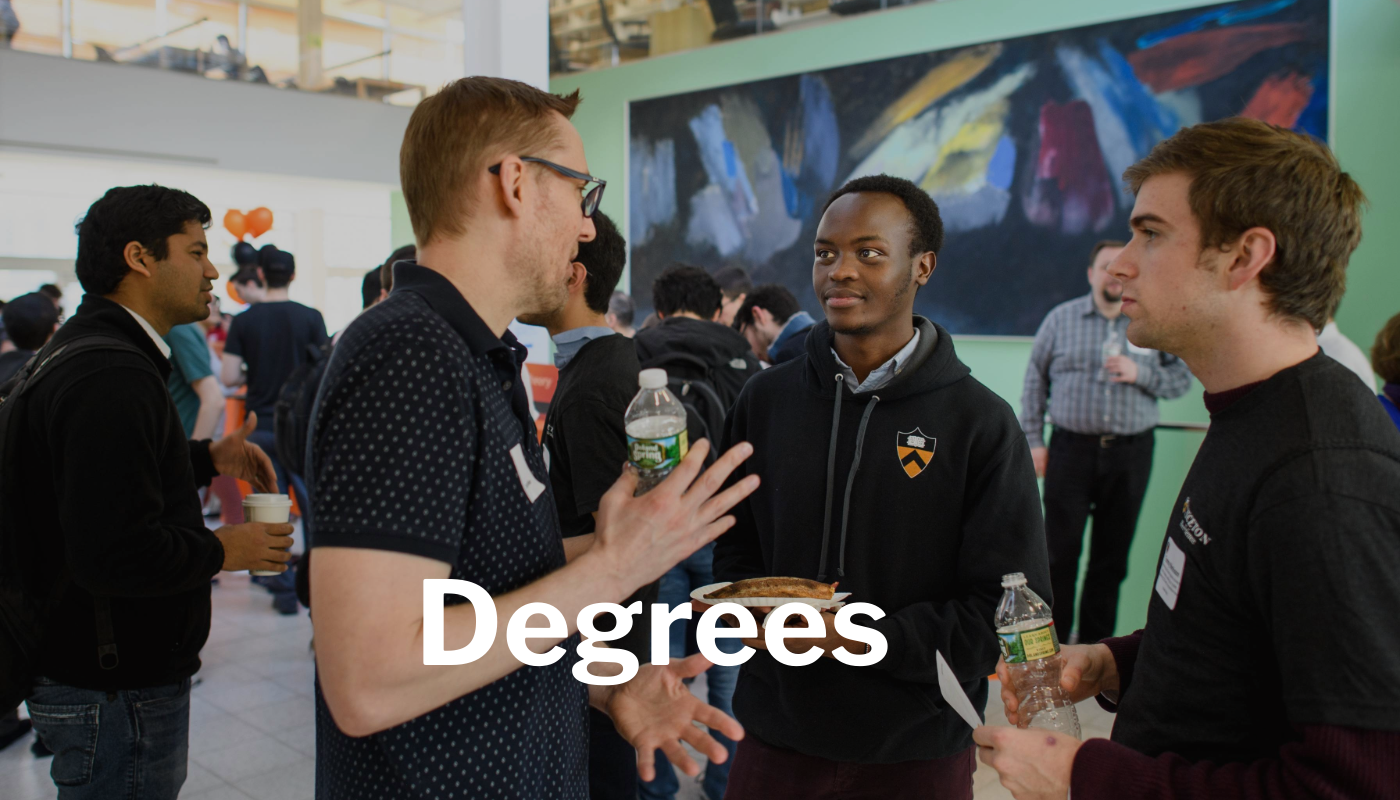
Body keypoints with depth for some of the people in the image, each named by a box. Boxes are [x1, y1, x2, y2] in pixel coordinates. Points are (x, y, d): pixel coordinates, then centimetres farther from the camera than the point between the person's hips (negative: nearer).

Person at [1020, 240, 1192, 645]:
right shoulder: (1061, 318, 6)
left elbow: (1182, 378, 7)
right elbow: (1035, 380, 7)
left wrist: (1140, 373, -12)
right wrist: (1034, 440, 2)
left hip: (1131, 451, 1)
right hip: (1071, 447, -1)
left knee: (1113, 554, 7)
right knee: (1060, 548, -2)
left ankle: (1096, 641, 20)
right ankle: (1054, 638, 11)